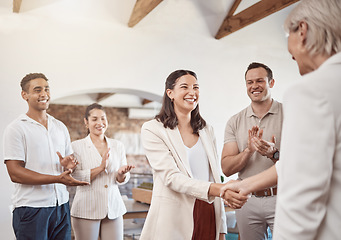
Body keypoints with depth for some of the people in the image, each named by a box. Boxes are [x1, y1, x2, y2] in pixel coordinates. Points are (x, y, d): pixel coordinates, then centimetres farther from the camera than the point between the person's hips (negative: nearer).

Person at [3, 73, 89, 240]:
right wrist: (58, 179, -20)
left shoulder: (60, 127, 14)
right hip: (31, 208, -5)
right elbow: (15, 173, -13)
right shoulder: (16, 129, -4)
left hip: (61, 205, 5)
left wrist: (68, 166, -5)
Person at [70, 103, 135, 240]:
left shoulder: (118, 146, 8)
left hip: (113, 209, 3)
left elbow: (122, 180, 10)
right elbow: (74, 178, -11)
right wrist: (100, 168, -19)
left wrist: (121, 173, -12)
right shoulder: (77, 146, -2)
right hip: (86, 210, -3)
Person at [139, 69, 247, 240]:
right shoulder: (152, 129, -5)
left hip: (208, 217, 5)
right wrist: (217, 189, -29)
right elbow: (171, 177, -16)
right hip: (173, 221, -4)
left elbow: (215, 178, 12)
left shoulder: (207, 131, 12)